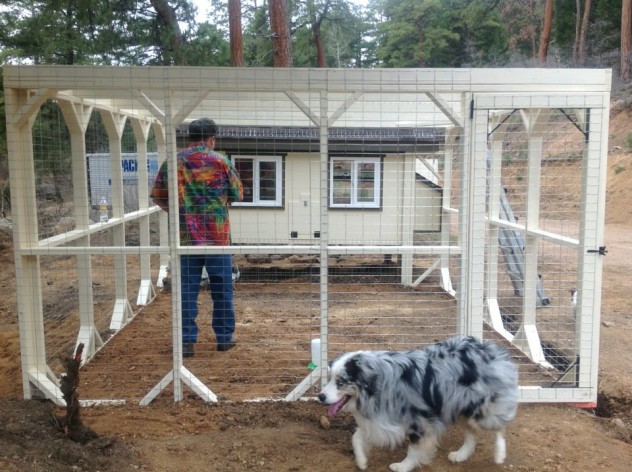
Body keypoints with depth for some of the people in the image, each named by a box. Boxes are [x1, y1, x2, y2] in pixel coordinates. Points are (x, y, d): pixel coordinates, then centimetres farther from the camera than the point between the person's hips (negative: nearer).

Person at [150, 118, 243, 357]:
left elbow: (157, 196, 6)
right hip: (217, 237, -1)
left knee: (187, 290, 7)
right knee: (222, 288, 11)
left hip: (184, 237, 1)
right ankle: (224, 337, 20)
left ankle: (186, 341, 10)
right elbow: (238, 194, 4)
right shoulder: (221, 161, -4)